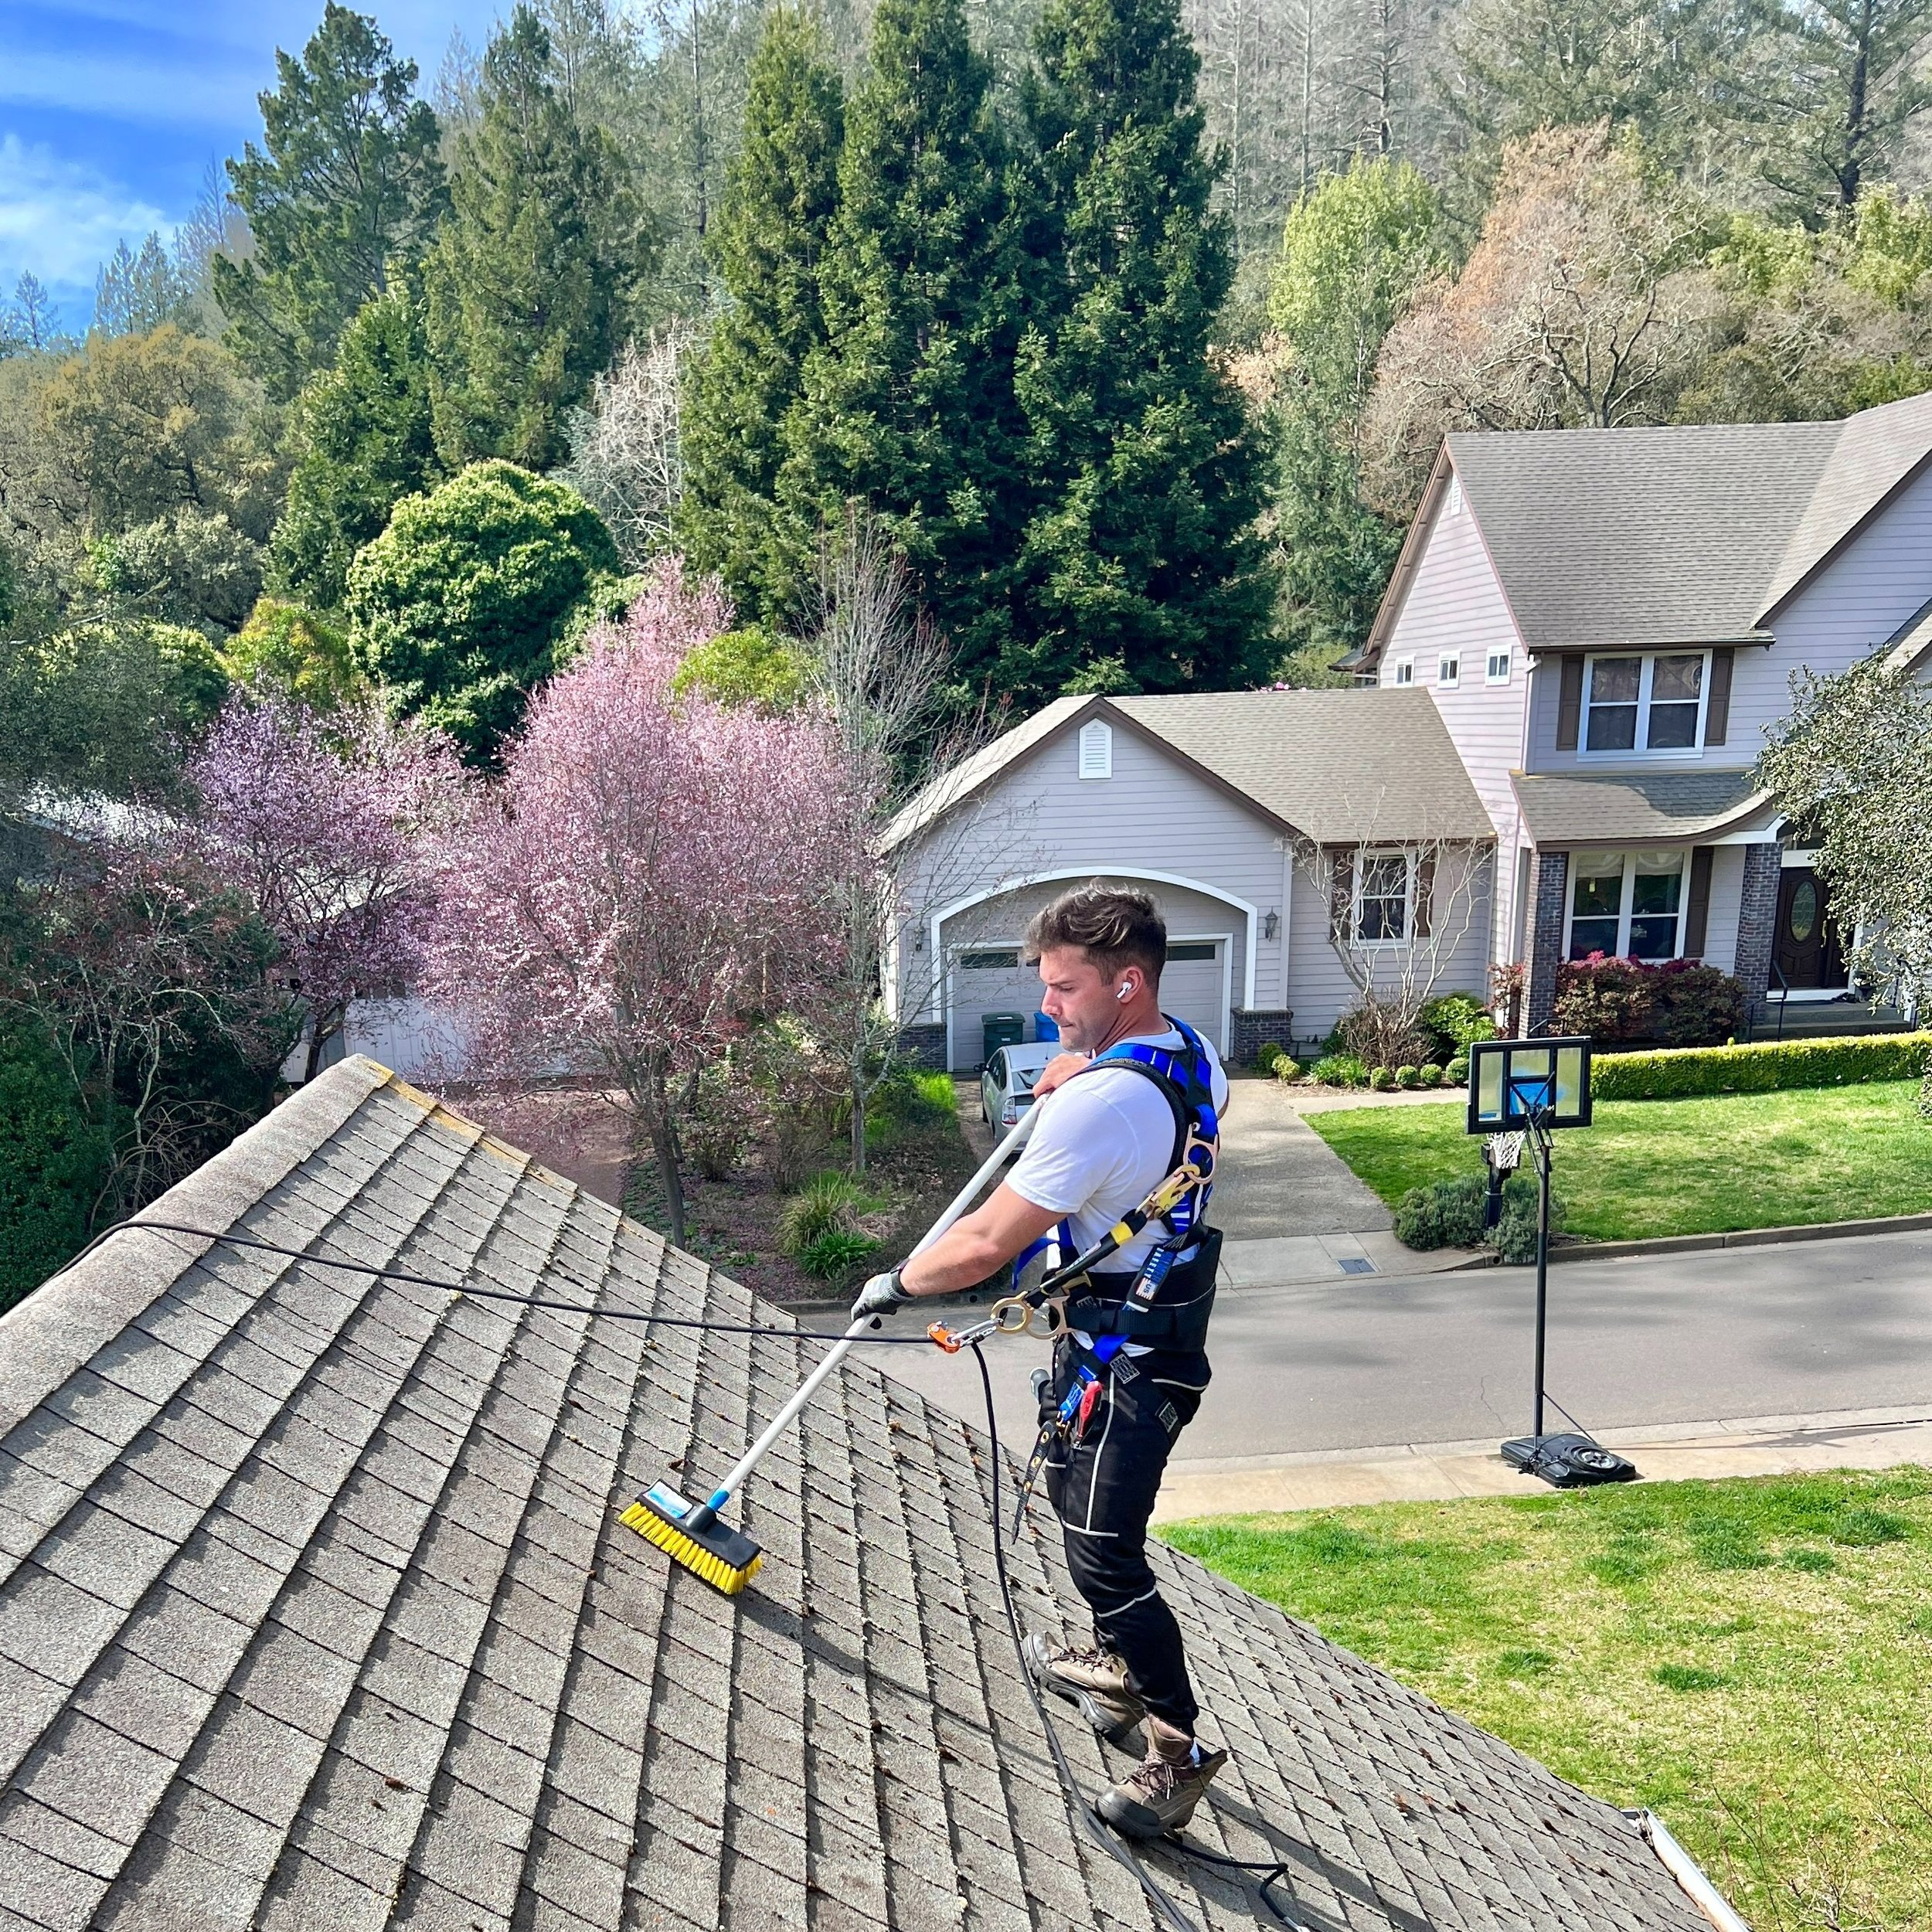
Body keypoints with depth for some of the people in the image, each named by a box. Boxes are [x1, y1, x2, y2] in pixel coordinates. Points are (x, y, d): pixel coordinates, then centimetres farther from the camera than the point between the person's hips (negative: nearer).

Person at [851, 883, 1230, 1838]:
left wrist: (900, 1282, -6)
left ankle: (1180, 1747, 12)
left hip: (1120, 1349, -10)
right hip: (1168, 1320, 10)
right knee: (1079, 1498, 25)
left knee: (1103, 1549, -2)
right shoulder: (1190, 1052, 0)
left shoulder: (1098, 1103, -29)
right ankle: (1115, 1668, 43)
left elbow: (987, 1242, -25)